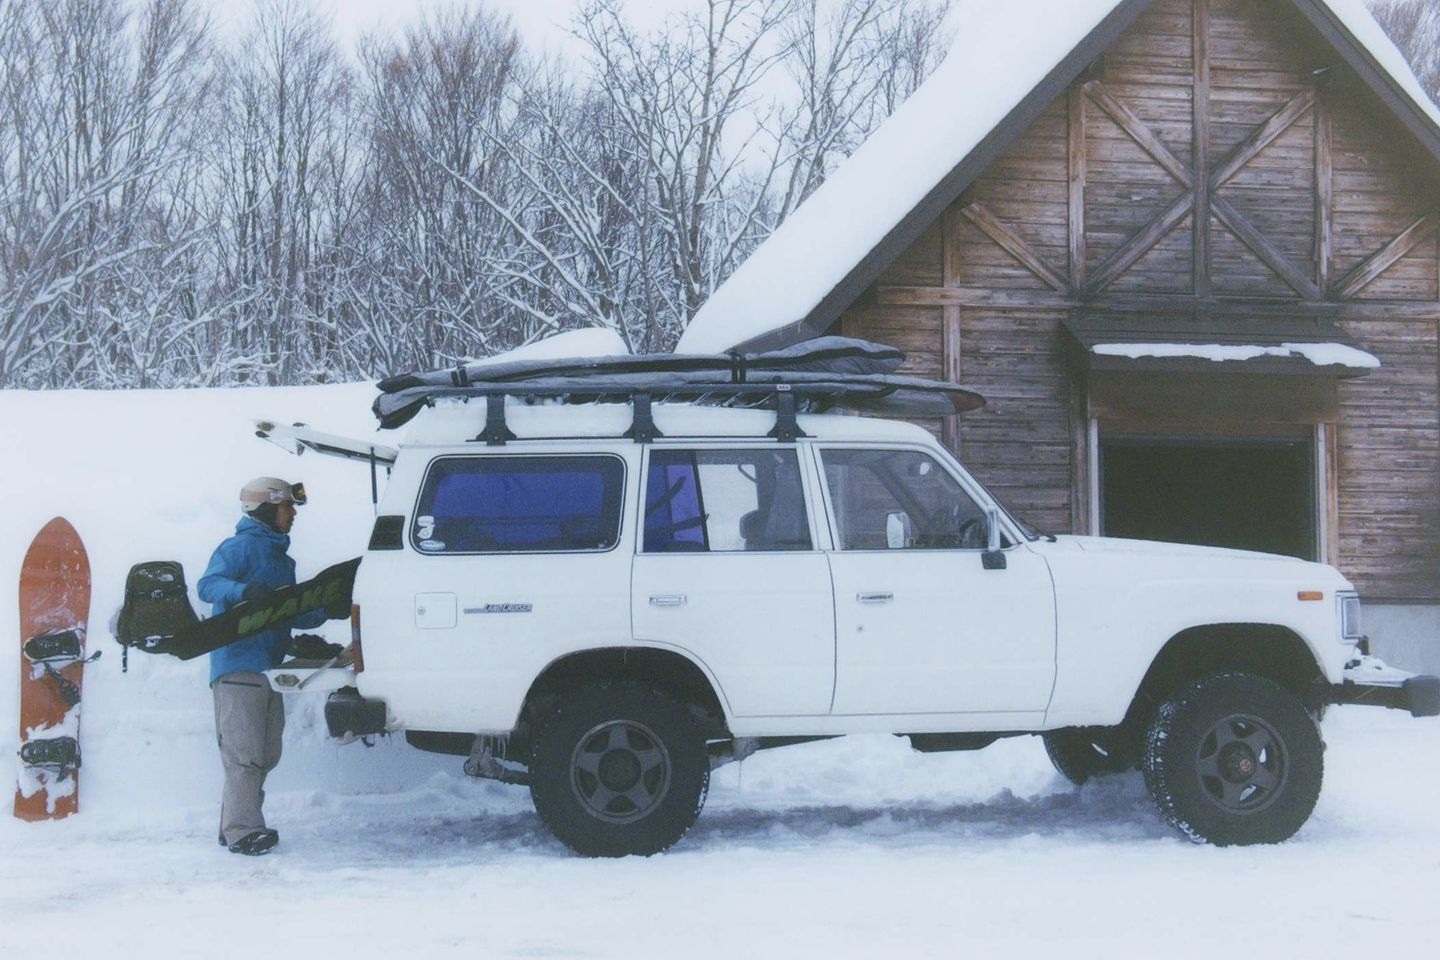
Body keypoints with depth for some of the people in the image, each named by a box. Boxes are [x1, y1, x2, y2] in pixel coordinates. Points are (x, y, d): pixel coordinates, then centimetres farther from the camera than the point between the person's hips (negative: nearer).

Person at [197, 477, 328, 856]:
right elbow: (207, 584, -20)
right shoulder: (240, 547, -6)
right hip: (237, 665, -9)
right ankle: (243, 831, -11)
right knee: (243, 753, -11)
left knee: (265, 754, 11)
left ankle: (235, 827, 19)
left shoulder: (280, 558, 22)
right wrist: (243, 590, -37)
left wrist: (327, 611, 11)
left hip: (269, 668, 9)